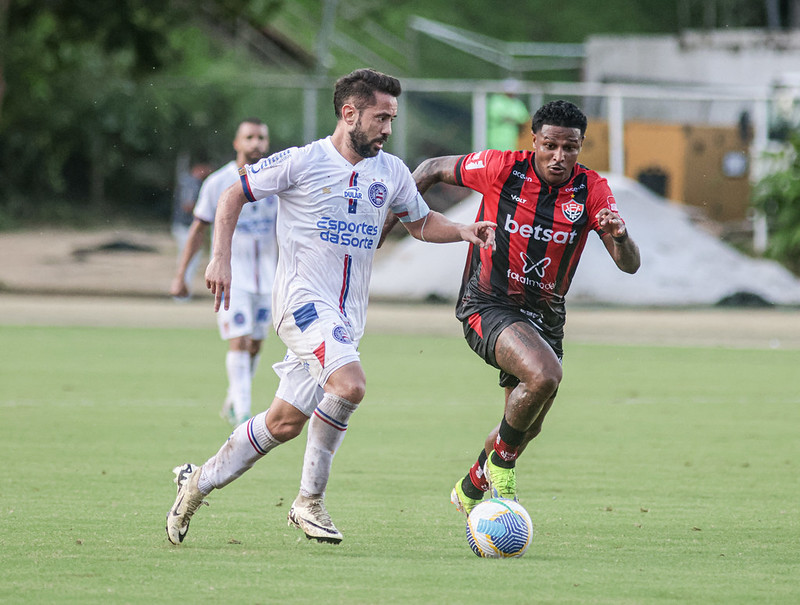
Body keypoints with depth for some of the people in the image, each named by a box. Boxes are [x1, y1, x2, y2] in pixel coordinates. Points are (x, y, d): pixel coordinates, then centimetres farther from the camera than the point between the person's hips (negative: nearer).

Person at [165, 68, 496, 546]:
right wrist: (221, 258, -7)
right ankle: (310, 500, -13)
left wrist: (462, 231, 4)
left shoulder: (391, 172, 9)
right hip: (303, 299, -6)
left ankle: (201, 480, 23)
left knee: (285, 422, 5)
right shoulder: (302, 162, -6)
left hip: (347, 316, 6)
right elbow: (234, 195, 3)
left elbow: (420, 222, 24)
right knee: (350, 385, -28)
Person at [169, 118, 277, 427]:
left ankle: (232, 403, 29)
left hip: (265, 278, 4)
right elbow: (198, 229, 1)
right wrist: (180, 276, 0)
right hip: (230, 275, -4)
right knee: (239, 342, -15)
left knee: (255, 345, 10)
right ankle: (243, 415, -16)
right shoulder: (217, 184, -6)